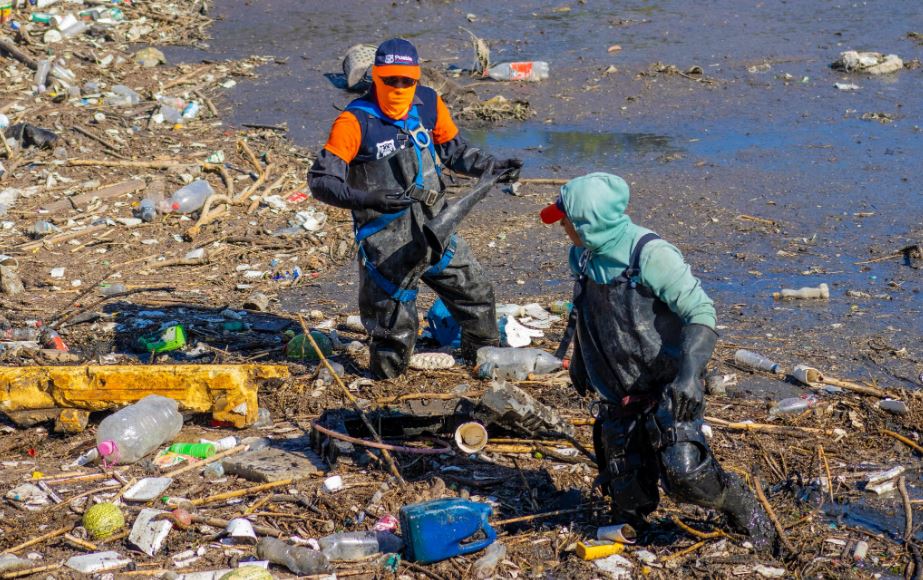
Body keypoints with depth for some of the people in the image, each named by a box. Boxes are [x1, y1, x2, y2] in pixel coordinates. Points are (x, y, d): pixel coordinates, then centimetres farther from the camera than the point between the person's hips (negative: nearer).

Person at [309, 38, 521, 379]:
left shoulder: (429, 104, -1)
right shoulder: (356, 121, -18)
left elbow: (454, 151, 15)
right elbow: (321, 180, -22)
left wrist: (493, 168, 0)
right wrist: (368, 199, -36)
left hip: (435, 226, 6)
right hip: (387, 240, -6)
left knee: (475, 292, 18)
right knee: (394, 325, 4)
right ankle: (387, 371, 31)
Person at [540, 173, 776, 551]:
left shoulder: (649, 254, -21)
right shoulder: (584, 258, 2)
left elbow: (700, 311, -22)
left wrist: (689, 371, -34)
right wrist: (579, 360, 32)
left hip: (666, 391, -6)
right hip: (618, 399, 6)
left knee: (685, 477, -18)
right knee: (629, 499, 6)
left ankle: (745, 512, 8)